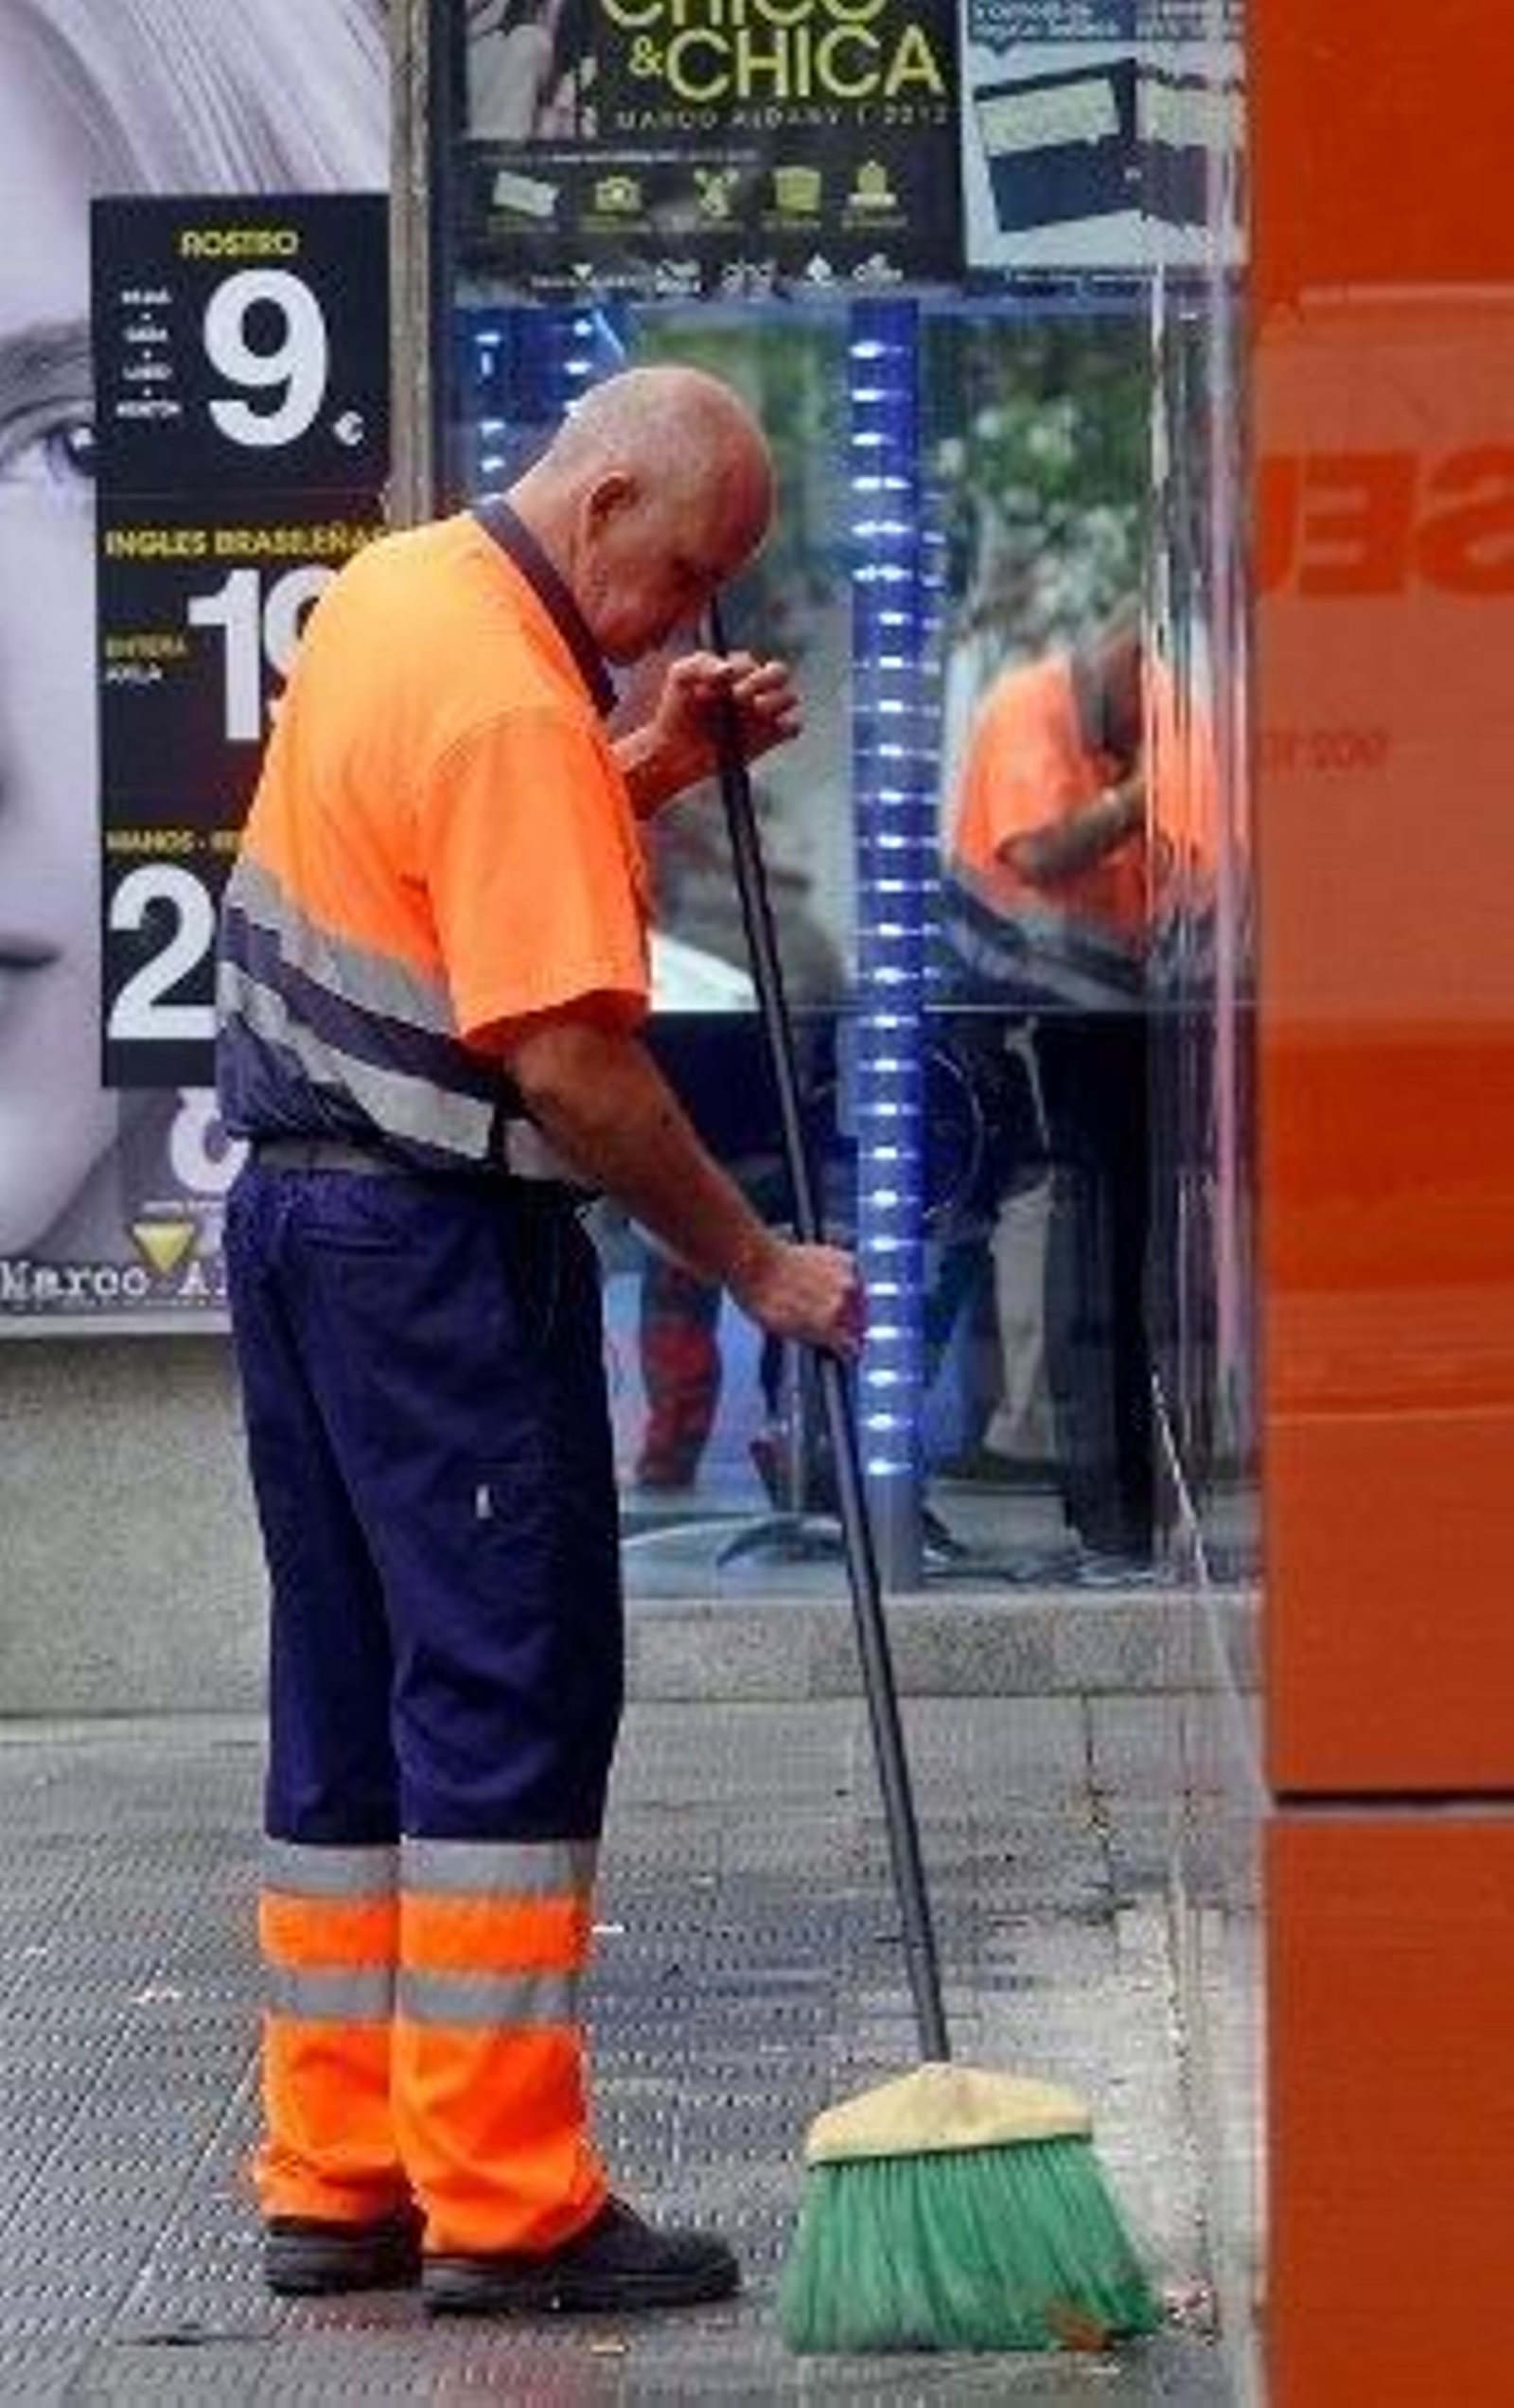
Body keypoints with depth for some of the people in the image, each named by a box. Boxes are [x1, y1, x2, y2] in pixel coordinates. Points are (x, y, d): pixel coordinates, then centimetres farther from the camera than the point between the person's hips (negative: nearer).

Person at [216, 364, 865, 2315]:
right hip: (442, 1244, -10)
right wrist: (757, 1268, -15)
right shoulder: (515, 702, -20)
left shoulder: (396, 587, 10)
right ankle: (508, 2206, -4)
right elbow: (573, 1058, -24)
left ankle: (333, 2181, 16)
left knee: (349, 1701, 12)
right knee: (514, 1706, -5)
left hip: (298, 1204, 10)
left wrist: (660, 761, 10)